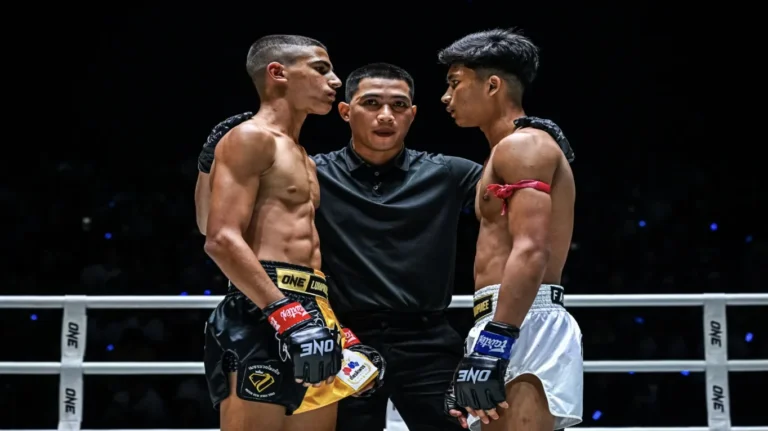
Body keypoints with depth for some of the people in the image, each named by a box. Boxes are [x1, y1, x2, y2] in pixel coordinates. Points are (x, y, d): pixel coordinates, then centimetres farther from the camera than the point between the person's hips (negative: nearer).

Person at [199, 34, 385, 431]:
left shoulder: (302, 158, 26)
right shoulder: (251, 138, -3)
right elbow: (222, 240, -15)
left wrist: (341, 334, 19)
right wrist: (287, 315, -23)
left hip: (310, 315, 10)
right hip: (263, 317, -9)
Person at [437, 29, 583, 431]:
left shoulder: (522, 144, -6)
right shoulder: (516, 150, 26)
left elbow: (532, 252, -20)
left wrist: (493, 343, -26)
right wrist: (483, 343, 24)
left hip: (522, 326, -11)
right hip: (521, 327, 11)